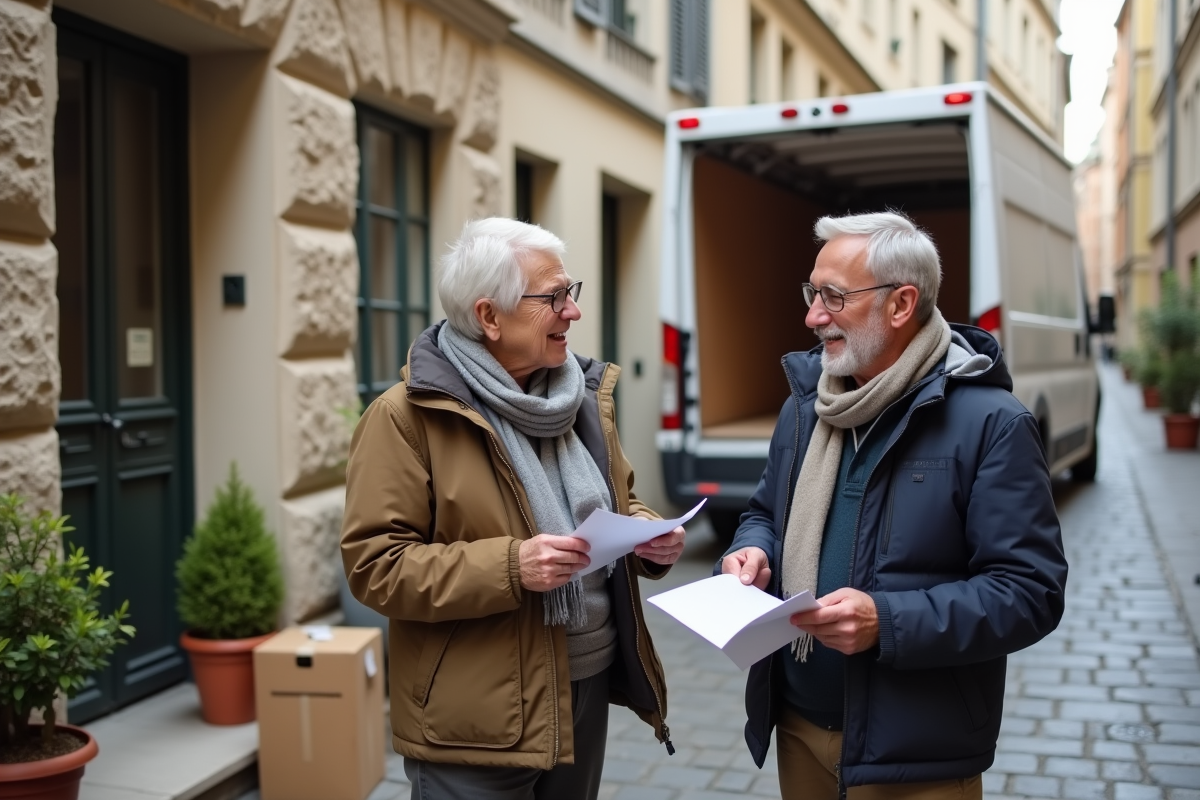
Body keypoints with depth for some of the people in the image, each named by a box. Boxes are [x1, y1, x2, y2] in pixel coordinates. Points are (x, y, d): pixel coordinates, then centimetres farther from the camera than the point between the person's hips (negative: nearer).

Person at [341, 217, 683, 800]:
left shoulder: (583, 396, 7)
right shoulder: (407, 417, -13)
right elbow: (375, 564, -17)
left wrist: (649, 535, -3)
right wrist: (508, 567, -27)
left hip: (588, 686, 7)